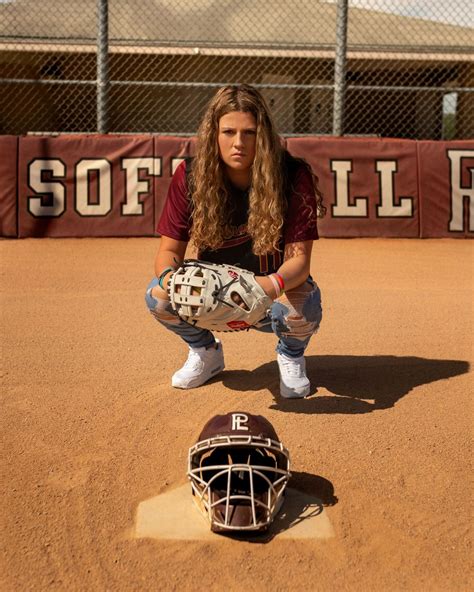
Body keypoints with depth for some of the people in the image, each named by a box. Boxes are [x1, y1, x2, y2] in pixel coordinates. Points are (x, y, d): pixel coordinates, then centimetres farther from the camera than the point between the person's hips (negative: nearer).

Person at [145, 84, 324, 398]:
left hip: (271, 300, -2)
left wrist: (272, 285, -47)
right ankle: (206, 352, 10)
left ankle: (291, 355, 5)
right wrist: (169, 276, -37)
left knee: (303, 308, -36)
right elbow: (170, 249, -12)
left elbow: (299, 258, -24)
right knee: (158, 295, -25)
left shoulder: (294, 176, -21)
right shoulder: (190, 175, -14)